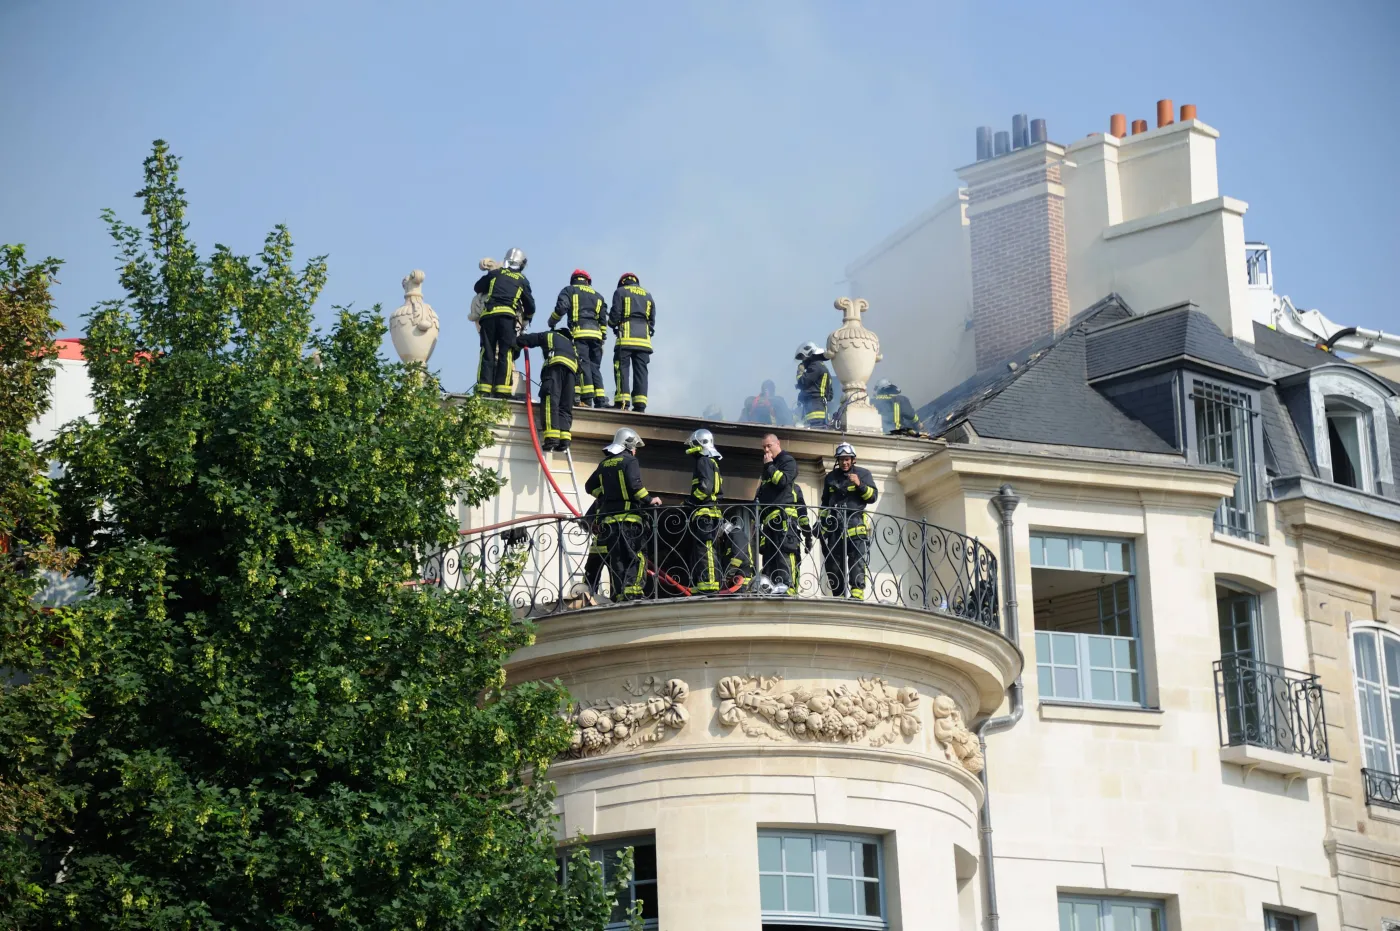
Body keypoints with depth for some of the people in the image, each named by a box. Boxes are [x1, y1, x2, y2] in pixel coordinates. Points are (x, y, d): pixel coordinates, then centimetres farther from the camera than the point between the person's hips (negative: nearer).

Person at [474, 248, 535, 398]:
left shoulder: (495, 273, 18)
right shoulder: (522, 280, 16)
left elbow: (477, 288, 28)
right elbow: (530, 305, 18)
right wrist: (526, 320, 37)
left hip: (488, 314, 1)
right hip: (508, 316, -1)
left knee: (487, 352, 1)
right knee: (505, 353, -3)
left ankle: (484, 387, -9)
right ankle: (502, 388, -14)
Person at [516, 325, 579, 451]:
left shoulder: (548, 335, 29)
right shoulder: (569, 341, 41)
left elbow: (521, 340, 25)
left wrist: (520, 339, 50)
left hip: (555, 362, -5)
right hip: (572, 366, 5)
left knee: (550, 401, -15)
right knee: (565, 406, 3)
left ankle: (551, 437, -31)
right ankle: (564, 439, -15)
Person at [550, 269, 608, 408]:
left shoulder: (569, 291, 13)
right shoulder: (598, 296, 26)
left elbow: (561, 308, -4)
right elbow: (603, 320, 19)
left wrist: (551, 322, 11)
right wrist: (603, 338, 20)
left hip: (580, 332, -4)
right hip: (596, 334, 4)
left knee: (582, 364, -12)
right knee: (595, 367, 7)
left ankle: (586, 398, -24)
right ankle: (600, 399, -3)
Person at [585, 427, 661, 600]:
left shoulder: (604, 464, 17)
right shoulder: (629, 460, -3)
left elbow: (590, 487, 25)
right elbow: (634, 484, -18)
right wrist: (649, 500, -9)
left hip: (608, 518, 6)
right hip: (629, 517, -6)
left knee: (615, 560, 7)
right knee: (637, 556, -7)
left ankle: (618, 595, 3)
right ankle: (632, 590, -23)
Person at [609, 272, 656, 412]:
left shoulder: (621, 292, 8)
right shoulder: (647, 295, 21)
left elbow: (615, 315, 0)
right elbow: (652, 320, 17)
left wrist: (612, 323, 19)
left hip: (626, 336, -4)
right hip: (644, 337, 4)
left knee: (622, 368, -6)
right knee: (640, 370, 1)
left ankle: (623, 401, -17)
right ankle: (640, 404, -7)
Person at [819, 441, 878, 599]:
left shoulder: (863, 474, 8)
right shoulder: (831, 477, 20)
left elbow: (872, 496, 0)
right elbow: (825, 502, 28)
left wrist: (860, 484, -15)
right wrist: (821, 519, 19)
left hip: (855, 522, -5)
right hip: (835, 524, 5)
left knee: (857, 561, -17)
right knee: (834, 563, 1)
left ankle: (857, 595, -24)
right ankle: (840, 597, 4)